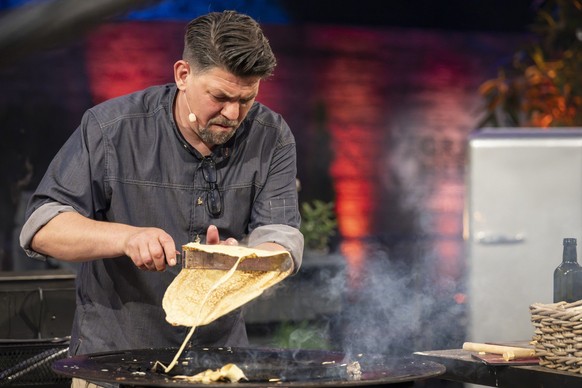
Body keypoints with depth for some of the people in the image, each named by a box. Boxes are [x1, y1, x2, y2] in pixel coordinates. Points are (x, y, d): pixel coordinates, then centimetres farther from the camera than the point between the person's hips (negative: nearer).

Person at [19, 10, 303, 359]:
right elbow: (41, 228, -10)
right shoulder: (110, 127, -10)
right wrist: (127, 237, -28)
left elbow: (281, 242, -10)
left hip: (221, 348, 3)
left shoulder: (272, 139, -4)